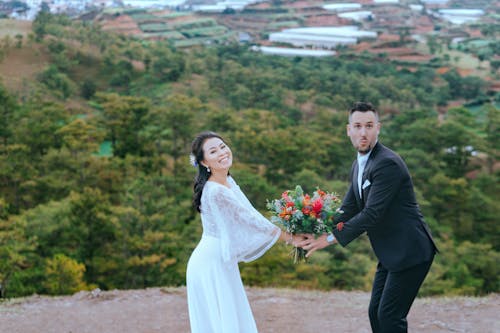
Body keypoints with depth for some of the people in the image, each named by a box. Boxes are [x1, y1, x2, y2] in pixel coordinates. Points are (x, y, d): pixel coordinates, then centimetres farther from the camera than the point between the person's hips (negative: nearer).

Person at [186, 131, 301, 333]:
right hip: (210, 267, -9)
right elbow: (252, 220, -20)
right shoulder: (215, 191, -24)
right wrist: (291, 238, -13)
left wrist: (286, 233, 2)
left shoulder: (228, 181, 5)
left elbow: (249, 216, 7)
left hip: (223, 265, 9)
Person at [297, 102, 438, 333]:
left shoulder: (387, 163, -20)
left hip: (410, 252, -9)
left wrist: (331, 238, -23)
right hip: (390, 254, 9)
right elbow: (347, 209, 10)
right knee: (376, 313, 12)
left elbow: (371, 214, -25)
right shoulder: (358, 166, 10)